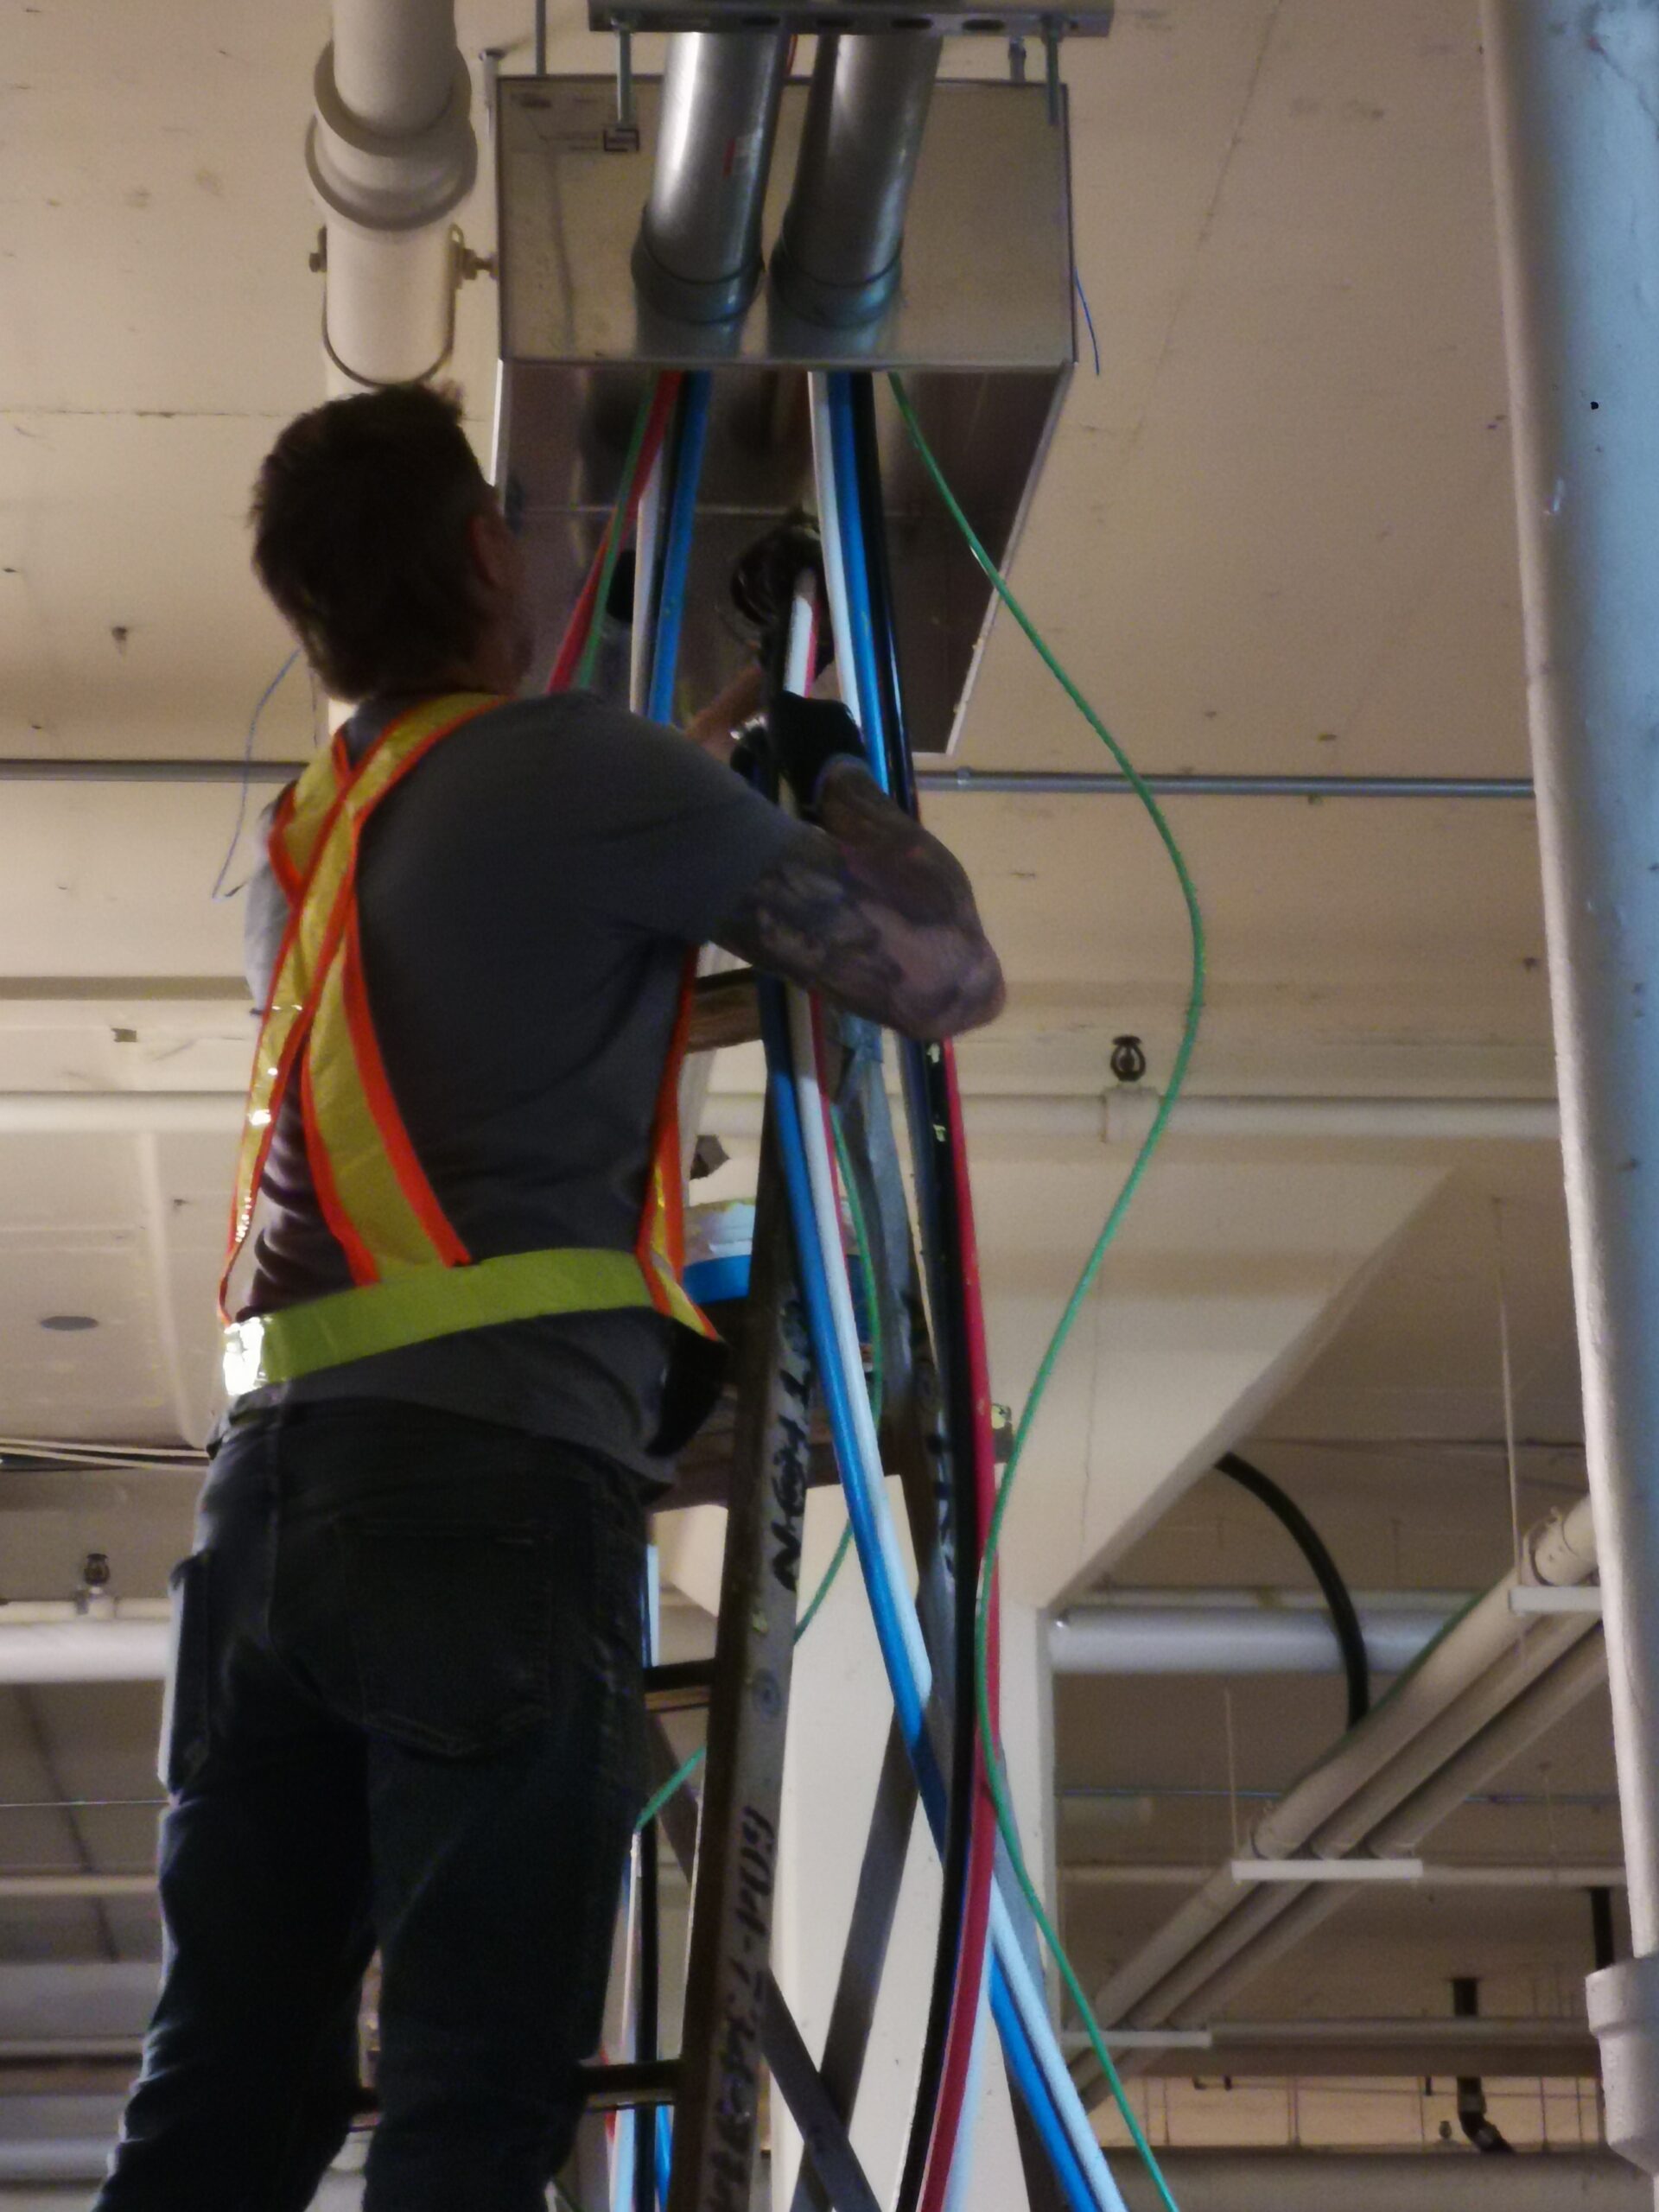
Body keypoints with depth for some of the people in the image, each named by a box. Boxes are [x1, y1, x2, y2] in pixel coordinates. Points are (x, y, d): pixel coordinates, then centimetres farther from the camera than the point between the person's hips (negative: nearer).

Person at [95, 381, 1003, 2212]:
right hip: (496, 1475, -7)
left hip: (271, 1479, 7)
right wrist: (841, 781, 21)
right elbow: (947, 979, 4)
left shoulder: (301, 848, 23)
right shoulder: (586, 770, 0)